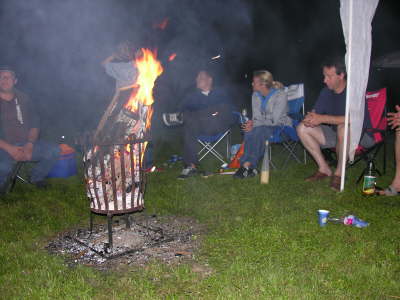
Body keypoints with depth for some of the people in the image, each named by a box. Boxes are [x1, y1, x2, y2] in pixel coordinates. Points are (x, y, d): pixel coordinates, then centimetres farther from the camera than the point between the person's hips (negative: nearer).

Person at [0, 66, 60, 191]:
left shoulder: (23, 99, 10)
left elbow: (34, 125, 10)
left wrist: (29, 145, -8)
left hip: (27, 144, 4)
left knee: (54, 151, -17)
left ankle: (36, 177, 10)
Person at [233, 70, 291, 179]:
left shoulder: (280, 95, -16)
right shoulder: (255, 95, 3)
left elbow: (275, 120, -20)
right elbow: (256, 117, 3)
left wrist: (255, 124, -24)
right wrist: (252, 124, -21)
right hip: (263, 126, 6)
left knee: (260, 131, -35)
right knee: (249, 132, -28)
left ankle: (246, 165, -31)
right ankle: (250, 167, -30)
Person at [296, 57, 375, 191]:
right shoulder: (326, 92, 2)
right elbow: (314, 113, 5)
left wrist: (322, 118, -33)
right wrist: (309, 118, -21)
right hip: (336, 134, 7)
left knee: (343, 128, -41)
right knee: (302, 128, -8)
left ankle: (339, 173, -21)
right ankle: (324, 169, -4)